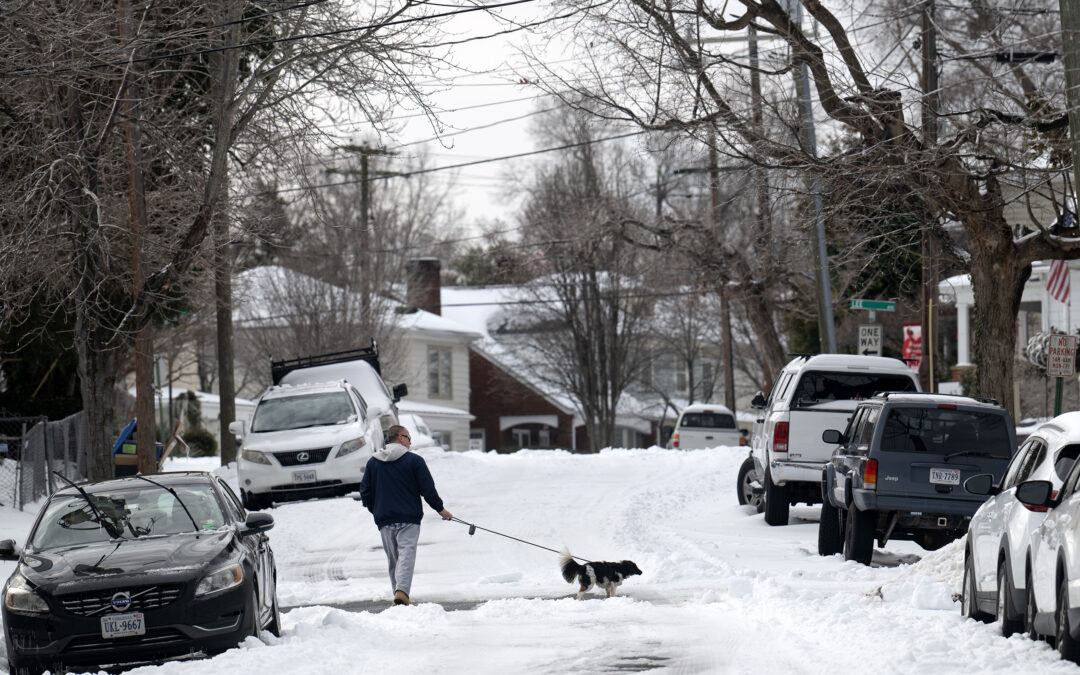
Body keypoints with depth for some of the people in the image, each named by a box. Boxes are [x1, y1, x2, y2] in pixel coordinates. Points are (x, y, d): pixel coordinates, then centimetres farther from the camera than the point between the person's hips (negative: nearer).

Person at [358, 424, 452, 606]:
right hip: (409, 518, -4)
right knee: (407, 554, -12)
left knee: (393, 559, 13)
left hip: (384, 522, 4)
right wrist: (440, 509, 10)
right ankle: (402, 591, -30)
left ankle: (398, 592, 11)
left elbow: (365, 492, 12)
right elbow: (428, 489, -2)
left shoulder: (372, 462, 10)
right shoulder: (414, 460, -2)